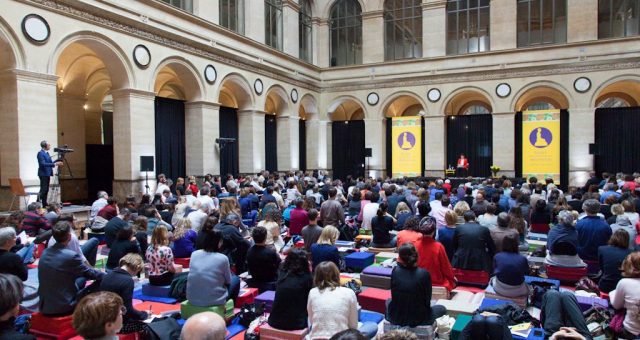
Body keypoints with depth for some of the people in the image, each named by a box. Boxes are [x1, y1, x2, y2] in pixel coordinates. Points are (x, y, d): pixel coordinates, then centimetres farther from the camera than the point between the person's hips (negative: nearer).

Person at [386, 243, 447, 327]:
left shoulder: (395, 271, -13)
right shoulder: (424, 274, -20)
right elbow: (427, 300, -7)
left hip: (395, 318, 2)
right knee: (442, 308, 26)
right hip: (418, 320, -2)